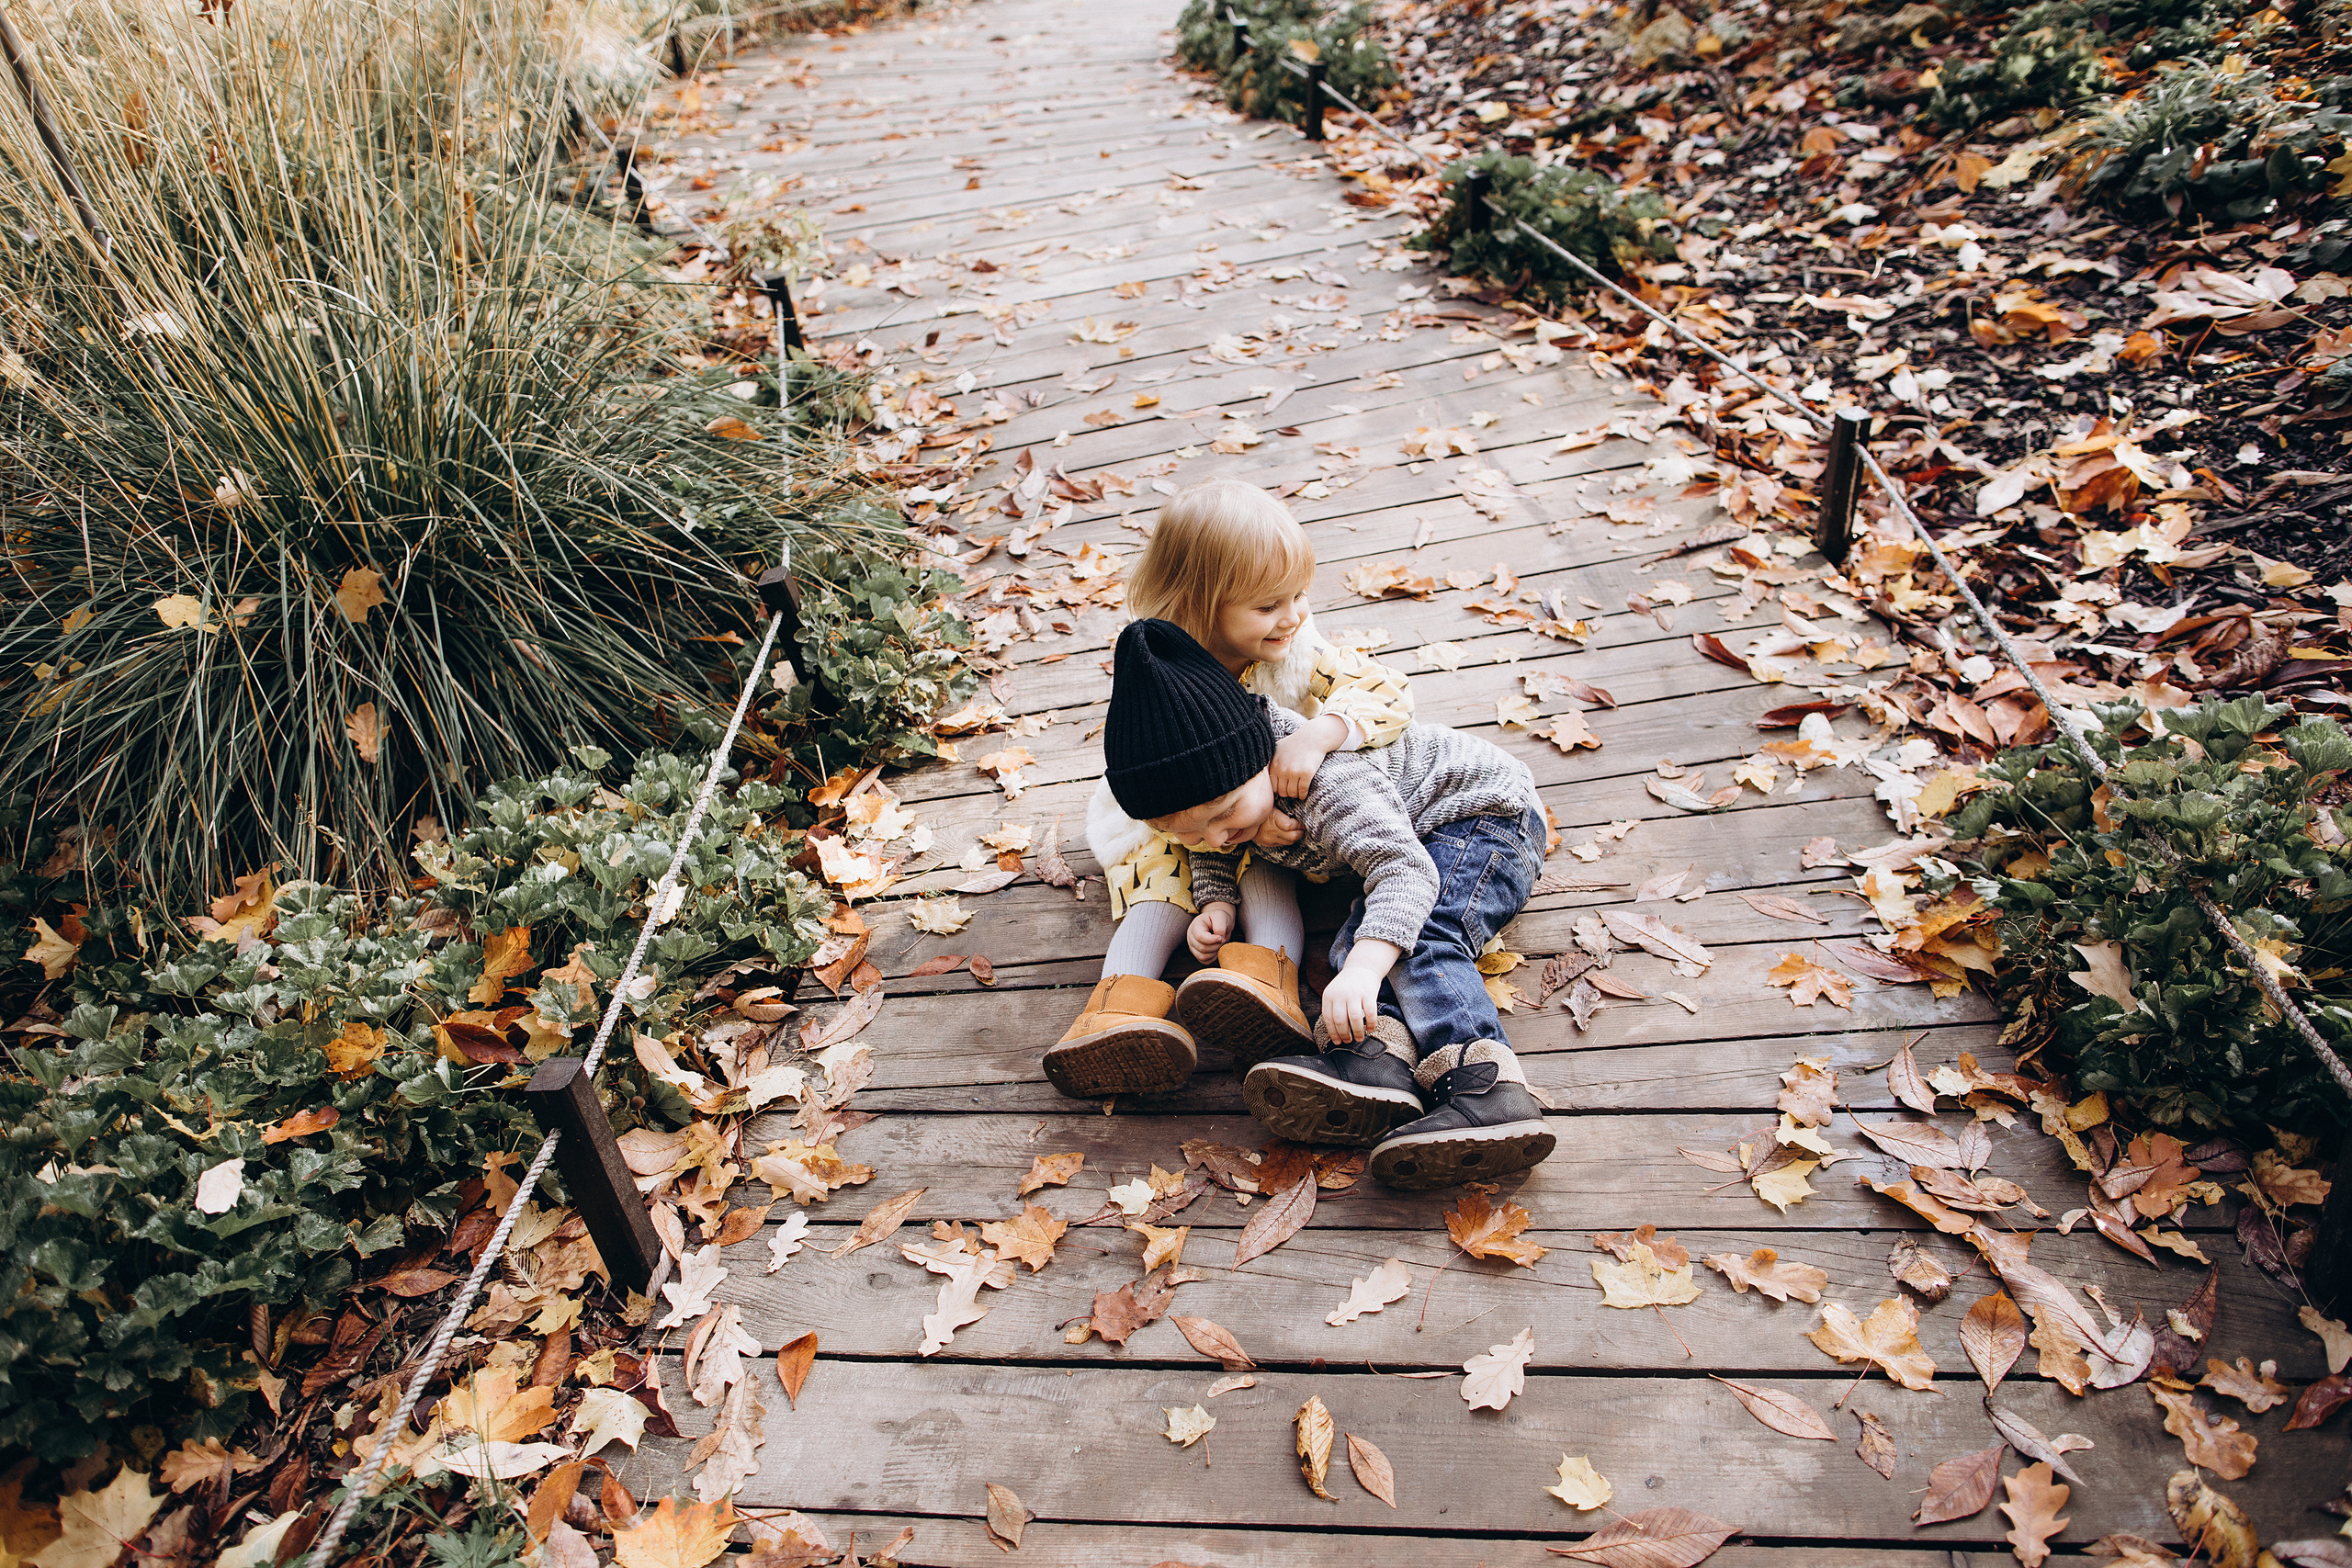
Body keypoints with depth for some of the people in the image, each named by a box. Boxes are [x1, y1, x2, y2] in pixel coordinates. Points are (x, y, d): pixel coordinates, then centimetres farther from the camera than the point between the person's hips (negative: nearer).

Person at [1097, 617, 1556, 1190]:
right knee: (1362, 931, -17)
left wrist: (1364, 969, -59)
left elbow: (1406, 869, -45)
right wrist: (1215, 904, -10)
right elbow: (1215, 851, 11)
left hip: (1486, 812, -8)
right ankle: (1380, 1055, -40)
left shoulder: (1328, 785, -37)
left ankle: (1485, 1083, -45)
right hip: (1411, 832, 9)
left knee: (1420, 933, -30)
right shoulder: (1218, 788, -10)